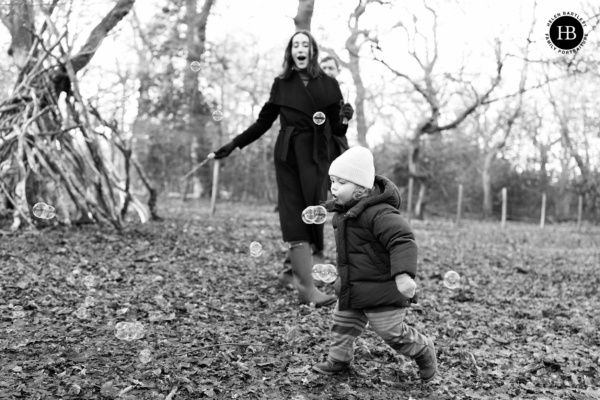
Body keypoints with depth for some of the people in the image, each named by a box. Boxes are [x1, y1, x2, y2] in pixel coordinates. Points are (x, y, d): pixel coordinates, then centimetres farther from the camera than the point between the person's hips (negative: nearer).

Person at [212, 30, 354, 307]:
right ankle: (308, 289, -10)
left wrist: (345, 119, -14)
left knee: (312, 216, -3)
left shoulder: (328, 85, 8)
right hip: (289, 154, -1)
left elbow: (336, 129, 8)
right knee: (296, 218, -8)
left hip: (317, 156, 1)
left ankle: (300, 276, 13)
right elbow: (263, 122, 13)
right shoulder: (281, 84, 8)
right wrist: (233, 144, 9)